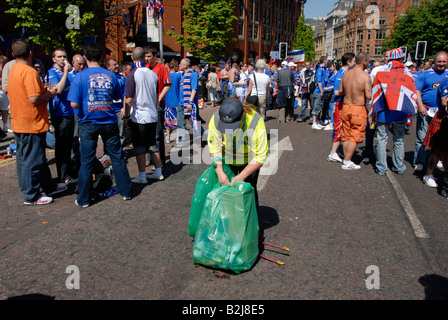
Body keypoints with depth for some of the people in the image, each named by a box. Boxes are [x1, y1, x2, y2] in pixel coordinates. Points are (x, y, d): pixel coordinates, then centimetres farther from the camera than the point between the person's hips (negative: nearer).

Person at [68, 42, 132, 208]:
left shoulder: (80, 77, -8)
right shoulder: (111, 76, 1)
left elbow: (74, 104, -12)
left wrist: (85, 100, 7)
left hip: (88, 124, -2)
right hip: (110, 122, 2)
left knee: (86, 161, 6)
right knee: (117, 157, 11)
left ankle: (83, 199, 14)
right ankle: (125, 191, 21)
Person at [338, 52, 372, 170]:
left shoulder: (346, 74, 3)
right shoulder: (365, 76, -15)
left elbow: (340, 91, 10)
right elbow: (369, 96, -20)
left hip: (346, 107, 6)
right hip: (359, 109, -6)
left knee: (346, 135, 14)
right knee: (355, 137, 3)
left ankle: (346, 158, 22)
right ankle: (347, 162, 5)